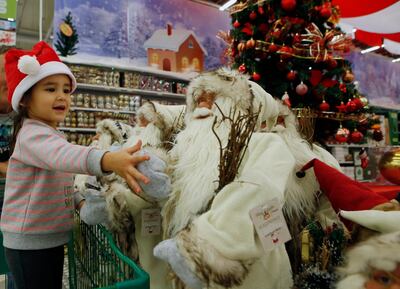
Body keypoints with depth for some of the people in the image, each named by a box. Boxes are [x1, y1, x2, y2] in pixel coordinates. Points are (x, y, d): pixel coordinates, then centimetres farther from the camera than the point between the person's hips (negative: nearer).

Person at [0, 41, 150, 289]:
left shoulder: (51, 135, 12)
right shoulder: (32, 134, -20)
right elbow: (62, 155, -44)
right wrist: (108, 160, -60)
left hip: (52, 237, 9)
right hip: (29, 241, -9)